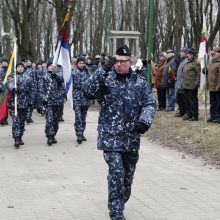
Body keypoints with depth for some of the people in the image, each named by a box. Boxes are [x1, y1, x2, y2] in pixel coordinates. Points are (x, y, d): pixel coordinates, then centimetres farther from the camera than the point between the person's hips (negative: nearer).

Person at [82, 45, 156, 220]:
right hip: (110, 136, -4)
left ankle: (119, 205, 33)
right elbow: (87, 92, -17)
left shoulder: (139, 82, 5)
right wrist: (104, 70, -24)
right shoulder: (105, 79, -2)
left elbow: (150, 103, 2)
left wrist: (144, 121, -17)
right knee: (117, 173, -13)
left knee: (128, 175, 13)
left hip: (132, 138, 4)